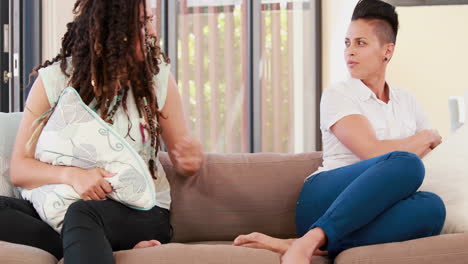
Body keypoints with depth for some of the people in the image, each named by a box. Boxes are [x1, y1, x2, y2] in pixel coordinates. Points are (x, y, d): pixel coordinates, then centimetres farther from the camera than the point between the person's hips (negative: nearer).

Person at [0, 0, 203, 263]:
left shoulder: (157, 76, 2)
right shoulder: (54, 80, -2)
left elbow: (185, 152, 11)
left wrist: (193, 156, -14)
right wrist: (71, 174, -22)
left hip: (143, 212, -3)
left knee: (82, 213, -38)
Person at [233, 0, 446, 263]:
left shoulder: (407, 101, 22)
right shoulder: (338, 95, 5)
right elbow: (371, 152, -7)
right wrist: (425, 137, 8)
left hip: (368, 216, 5)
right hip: (326, 199, -4)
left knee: (431, 207, -32)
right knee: (405, 163, -32)